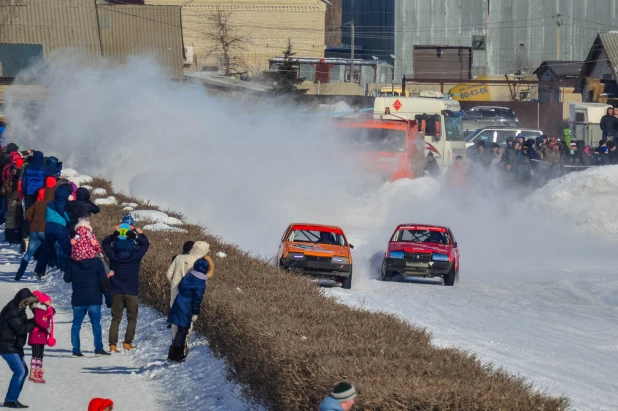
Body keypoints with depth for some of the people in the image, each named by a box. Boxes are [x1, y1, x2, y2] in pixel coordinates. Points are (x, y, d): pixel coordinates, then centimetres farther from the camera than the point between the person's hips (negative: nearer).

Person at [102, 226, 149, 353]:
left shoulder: (113, 255, -8)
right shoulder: (135, 256, -11)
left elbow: (105, 243, 9)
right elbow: (145, 244, 4)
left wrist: (115, 234, 4)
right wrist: (139, 234, 11)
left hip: (116, 293, 1)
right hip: (132, 292, -1)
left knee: (116, 319, 7)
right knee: (132, 319, 11)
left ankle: (113, 344, -3)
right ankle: (128, 342, 0)